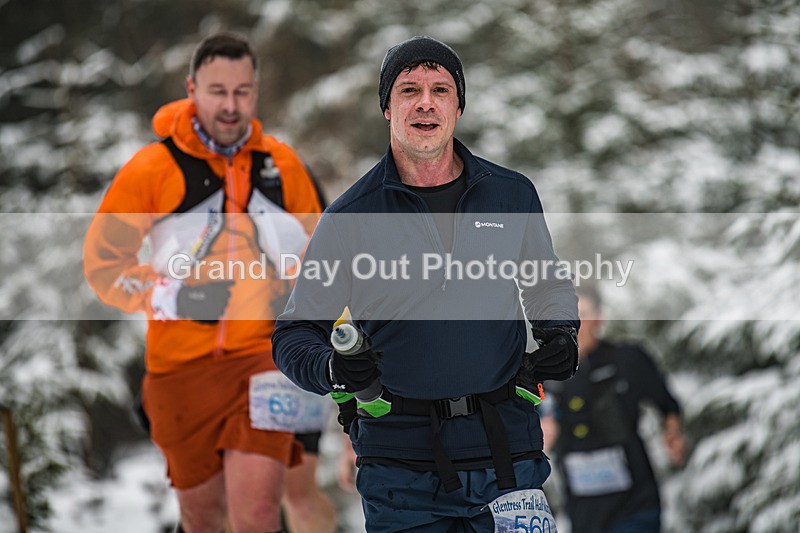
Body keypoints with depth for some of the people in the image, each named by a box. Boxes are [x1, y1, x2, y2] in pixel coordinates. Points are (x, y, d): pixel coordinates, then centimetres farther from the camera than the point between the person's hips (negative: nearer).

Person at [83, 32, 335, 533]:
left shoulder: (282, 164, 7)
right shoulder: (153, 168, -2)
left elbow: (316, 250, 22)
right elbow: (102, 260, 1)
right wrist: (164, 294, -12)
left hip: (265, 355, 0)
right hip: (182, 364, 0)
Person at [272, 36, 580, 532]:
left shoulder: (513, 194, 7)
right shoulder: (350, 215, 0)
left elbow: (549, 285, 24)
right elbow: (295, 332, 3)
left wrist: (560, 334, 3)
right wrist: (331, 369, -18)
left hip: (508, 451, 2)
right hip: (401, 456, -1)